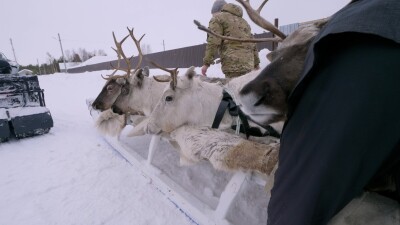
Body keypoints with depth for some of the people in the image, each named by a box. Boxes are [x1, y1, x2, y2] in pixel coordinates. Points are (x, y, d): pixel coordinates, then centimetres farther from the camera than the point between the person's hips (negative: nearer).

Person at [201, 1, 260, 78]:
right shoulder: (242, 21, 32)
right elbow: (252, 44, 28)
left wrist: (206, 63, -7)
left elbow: (213, 42, -6)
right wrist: (256, 64, 30)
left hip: (233, 64, -7)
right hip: (248, 64, 7)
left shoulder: (218, 18, 10)